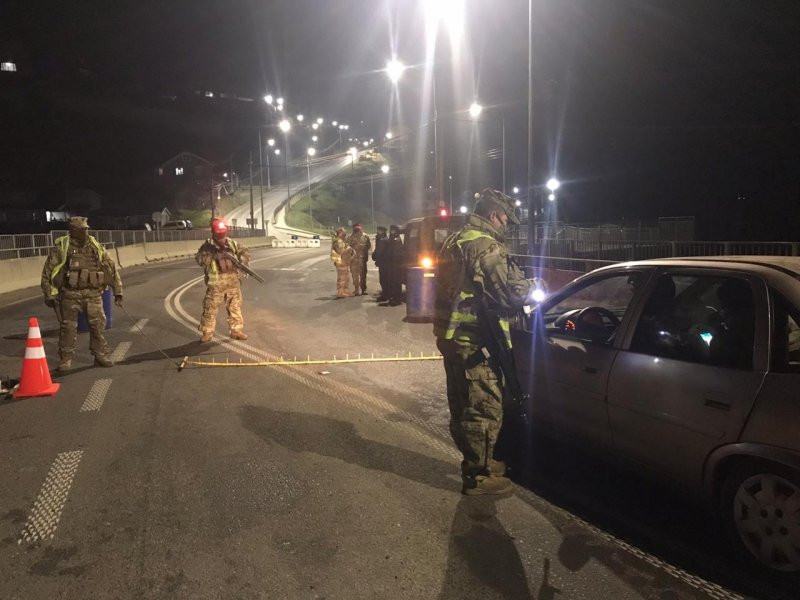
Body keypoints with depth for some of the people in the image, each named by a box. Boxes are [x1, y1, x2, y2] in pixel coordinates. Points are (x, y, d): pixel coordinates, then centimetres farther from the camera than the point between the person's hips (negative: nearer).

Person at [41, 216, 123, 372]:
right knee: (68, 328, 4)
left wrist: (118, 292, 7)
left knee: (98, 326, 5)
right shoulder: (61, 247, -4)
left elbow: (111, 268, 9)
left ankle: (101, 355, 18)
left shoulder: (96, 246, 5)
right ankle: (65, 359, 17)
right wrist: (49, 295, -4)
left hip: (93, 294, 3)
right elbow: (48, 271, -1)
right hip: (70, 294, -2)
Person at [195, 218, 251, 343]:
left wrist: (241, 260, -6)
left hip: (233, 282, 4)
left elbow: (245, 252, 14)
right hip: (215, 284, -3)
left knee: (235, 307, 9)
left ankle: (237, 331, 20)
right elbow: (199, 259, -17)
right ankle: (207, 333, 10)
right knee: (210, 309, 0)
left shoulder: (232, 244, 7)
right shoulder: (208, 245, -4)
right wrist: (214, 255, -28)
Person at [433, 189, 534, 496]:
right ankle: (477, 476, 13)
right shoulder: (485, 245, -18)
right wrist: (532, 288, 2)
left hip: (451, 336, 10)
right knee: (485, 409, 2)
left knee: (463, 406, 20)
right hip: (474, 342, -10)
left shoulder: (454, 241, 15)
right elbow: (512, 292, -20)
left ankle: (477, 462, 37)